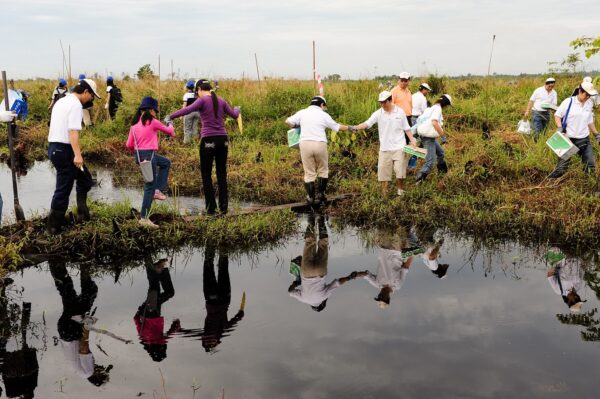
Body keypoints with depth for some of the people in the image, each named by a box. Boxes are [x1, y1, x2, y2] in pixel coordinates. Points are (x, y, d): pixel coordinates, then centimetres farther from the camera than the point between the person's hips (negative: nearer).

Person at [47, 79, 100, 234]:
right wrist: (78, 155, -29)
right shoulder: (75, 105, -13)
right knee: (63, 189, -1)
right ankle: (54, 227, 6)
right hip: (64, 150, -10)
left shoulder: (61, 101, 17)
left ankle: (82, 212, 16)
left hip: (54, 147, 10)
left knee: (84, 179, 19)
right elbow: (73, 131, -24)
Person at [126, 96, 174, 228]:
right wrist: (171, 127, 31)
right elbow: (169, 131, 8)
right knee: (150, 187, -1)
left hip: (138, 155, 7)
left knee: (166, 163, 29)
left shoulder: (134, 123, 10)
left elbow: (129, 145, 9)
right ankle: (144, 218, -1)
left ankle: (159, 190, 20)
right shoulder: (153, 122, -7)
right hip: (149, 154, -7)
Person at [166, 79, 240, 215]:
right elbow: (234, 115, 20)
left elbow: (187, 110, -21)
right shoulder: (221, 101, 10)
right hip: (223, 139, 5)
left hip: (208, 140, -5)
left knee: (206, 175, 6)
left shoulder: (202, 100, -6)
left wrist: (170, 117, -13)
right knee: (222, 174, 12)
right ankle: (224, 207, 12)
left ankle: (211, 208, 6)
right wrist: (236, 109, 42)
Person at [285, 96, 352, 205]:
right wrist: (349, 128, 32)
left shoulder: (302, 112, 9)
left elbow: (288, 121, 2)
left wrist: (297, 126, 22)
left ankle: (311, 197, 8)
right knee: (323, 170, 17)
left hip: (305, 143, 1)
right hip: (320, 144, -1)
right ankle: (320, 195, 15)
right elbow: (337, 127, 15)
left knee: (309, 173, 7)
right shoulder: (324, 115, 7)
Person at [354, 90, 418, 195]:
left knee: (400, 171, -1)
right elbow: (366, 123, -12)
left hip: (399, 147, -1)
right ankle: (384, 193, 16)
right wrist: (355, 128, -27)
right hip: (385, 148, 1)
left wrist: (412, 140, -4)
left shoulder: (400, 112, -1)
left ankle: (400, 189, 21)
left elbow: (406, 128, 5)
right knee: (383, 171, 3)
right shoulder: (378, 113, -2)